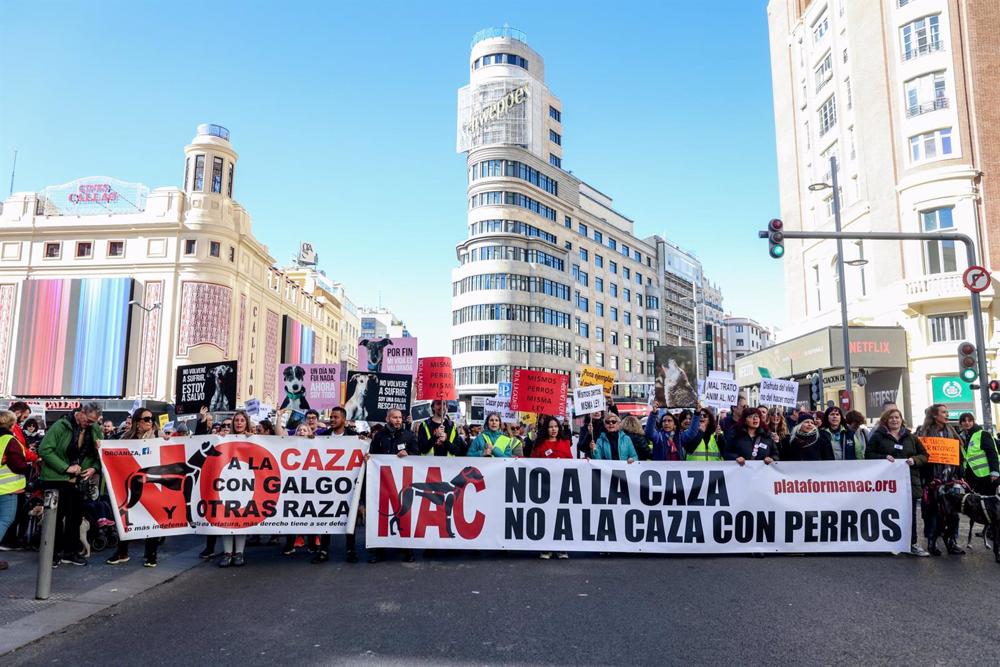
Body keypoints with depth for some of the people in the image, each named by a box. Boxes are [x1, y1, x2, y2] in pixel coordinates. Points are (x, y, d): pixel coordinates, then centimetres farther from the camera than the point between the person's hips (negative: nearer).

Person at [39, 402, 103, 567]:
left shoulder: (95, 430, 1)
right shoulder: (61, 426, -13)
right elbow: (44, 449, -17)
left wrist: (95, 468, -11)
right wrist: (66, 467, -21)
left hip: (79, 480, 5)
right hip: (56, 479, -5)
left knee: (76, 516, 10)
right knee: (56, 516, 2)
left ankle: (70, 552, 22)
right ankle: (53, 553, 15)